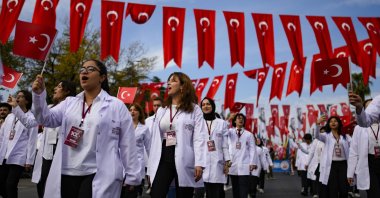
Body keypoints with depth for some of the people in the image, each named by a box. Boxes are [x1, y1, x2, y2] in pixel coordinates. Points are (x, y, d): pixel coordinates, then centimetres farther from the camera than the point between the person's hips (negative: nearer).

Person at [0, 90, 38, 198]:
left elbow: (32, 140, -7)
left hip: (18, 157, -6)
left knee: (10, 186, -7)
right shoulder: (10, 116, 15)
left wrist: (29, 160, -10)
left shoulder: (31, 118, -3)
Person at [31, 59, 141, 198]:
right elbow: (47, 119, 2)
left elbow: (127, 143, -2)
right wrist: (39, 94, -14)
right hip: (67, 173, 4)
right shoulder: (69, 103, 14)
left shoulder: (117, 106, 0)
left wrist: (132, 176, -3)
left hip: (99, 176, -4)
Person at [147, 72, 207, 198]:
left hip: (184, 160, -4)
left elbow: (199, 138, -7)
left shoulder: (194, 109, 2)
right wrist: (151, 166, 10)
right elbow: (155, 139, 14)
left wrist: (199, 164, -17)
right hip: (164, 158, 4)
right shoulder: (161, 110, 18)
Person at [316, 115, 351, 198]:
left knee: (344, 189, 1)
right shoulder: (326, 135, 4)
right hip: (331, 165, -2)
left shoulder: (345, 136, 12)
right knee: (332, 189, -3)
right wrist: (318, 124, -34)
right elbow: (317, 136, -17)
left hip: (343, 164, 2)